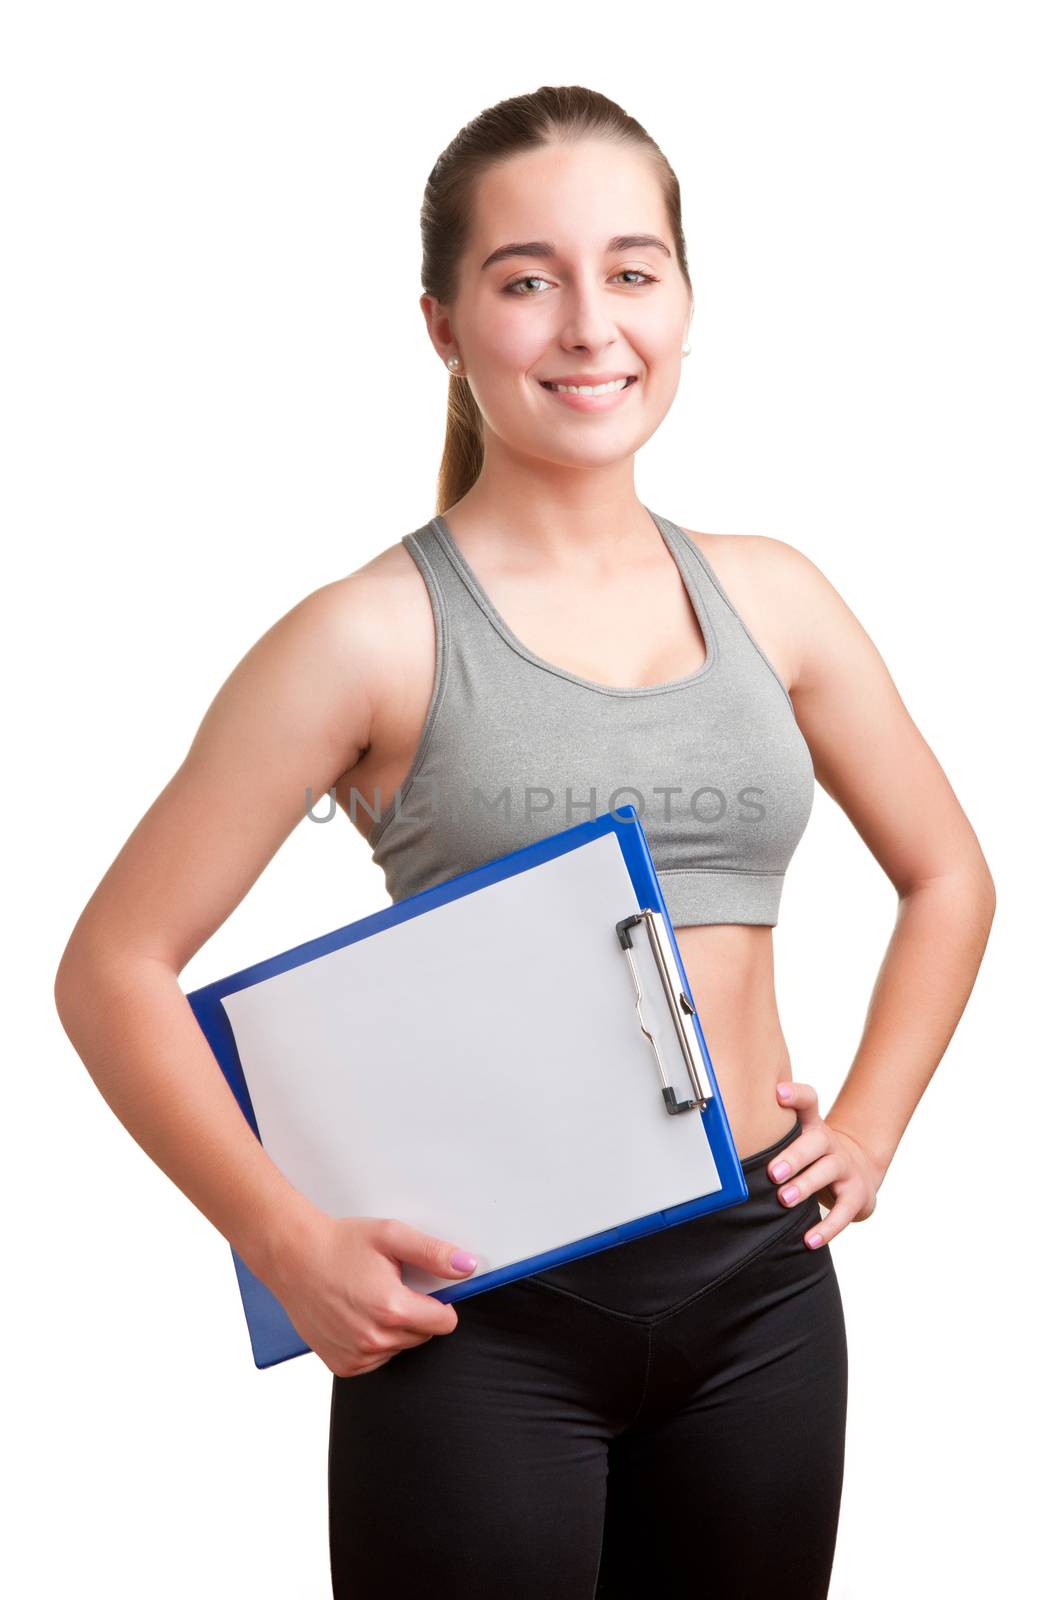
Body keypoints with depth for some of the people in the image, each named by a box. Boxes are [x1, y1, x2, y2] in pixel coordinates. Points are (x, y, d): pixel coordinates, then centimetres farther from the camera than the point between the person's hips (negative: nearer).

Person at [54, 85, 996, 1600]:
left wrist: (870, 1124, 7)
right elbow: (115, 967, -8)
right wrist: (293, 1244, -13)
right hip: (491, 1307, -4)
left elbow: (948, 875, 18)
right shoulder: (376, 638, -9)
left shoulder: (769, 598, 4)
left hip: (758, 1281, 5)